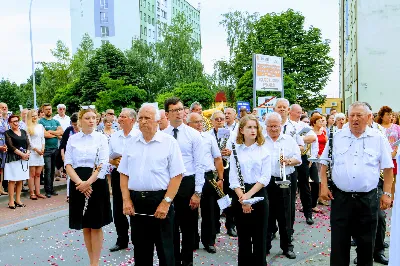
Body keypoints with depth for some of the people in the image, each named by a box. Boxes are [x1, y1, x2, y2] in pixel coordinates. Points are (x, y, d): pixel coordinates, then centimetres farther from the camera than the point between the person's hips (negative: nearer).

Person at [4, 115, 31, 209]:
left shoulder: (23, 132, 14)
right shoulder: (8, 133, -1)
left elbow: (28, 144, 10)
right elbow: (11, 146, -10)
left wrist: (27, 153, -8)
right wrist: (21, 154, -16)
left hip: (24, 158, 5)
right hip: (13, 158, -5)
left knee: (20, 180, 7)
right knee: (12, 180, -4)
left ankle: (18, 200, 15)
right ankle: (11, 201, 1)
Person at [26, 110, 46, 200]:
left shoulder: (40, 126, 15)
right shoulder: (27, 127, -2)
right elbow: (29, 141, -6)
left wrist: (43, 148, 1)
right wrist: (36, 149, -9)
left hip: (40, 152, 5)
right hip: (32, 152, -5)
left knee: (38, 174, 7)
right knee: (32, 174, -3)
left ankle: (38, 192, 10)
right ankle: (32, 193, 1)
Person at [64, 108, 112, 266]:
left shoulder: (101, 138, 0)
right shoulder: (72, 139, 5)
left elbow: (102, 164, -8)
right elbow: (68, 164, 0)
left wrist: (88, 182, -19)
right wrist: (80, 182, -15)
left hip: (97, 183, -2)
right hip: (78, 185, 2)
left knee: (96, 226, 3)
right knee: (85, 226, 10)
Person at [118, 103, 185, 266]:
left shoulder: (169, 142, -5)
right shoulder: (132, 143, 9)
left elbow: (177, 175, -9)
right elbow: (124, 174, 11)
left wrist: (166, 202, -14)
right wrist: (126, 200, 1)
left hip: (160, 201, -4)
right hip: (136, 201, 4)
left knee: (165, 249, 6)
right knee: (141, 249, 15)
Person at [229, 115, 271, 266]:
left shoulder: (263, 150, 0)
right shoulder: (236, 150, 2)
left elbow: (265, 177, -6)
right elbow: (233, 178, -3)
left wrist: (249, 194, -15)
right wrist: (242, 198, -15)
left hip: (259, 194, 0)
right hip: (239, 195, 1)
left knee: (260, 236, 6)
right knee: (243, 235, 10)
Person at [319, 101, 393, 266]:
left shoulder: (378, 139, 1)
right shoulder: (337, 138, 3)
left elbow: (388, 168, 4)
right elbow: (324, 163, 8)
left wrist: (387, 193, 0)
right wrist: (324, 186, -1)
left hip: (368, 199, 0)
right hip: (340, 197, 0)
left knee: (366, 242, 12)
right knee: (339, 241, 7)